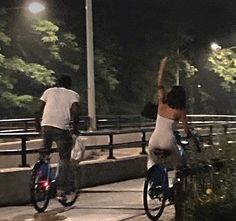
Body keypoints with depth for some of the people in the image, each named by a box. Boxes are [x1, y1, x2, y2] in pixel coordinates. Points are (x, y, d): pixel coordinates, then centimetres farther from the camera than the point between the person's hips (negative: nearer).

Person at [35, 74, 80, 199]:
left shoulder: (49, 91, 20)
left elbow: (39, 110, 10)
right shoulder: (73, 94, 13)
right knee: (64, 158, 5)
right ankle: (61, 189, 1)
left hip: (46, 126, 3)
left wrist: (37, 126, 20)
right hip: (62, 128, -2)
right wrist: (75, 128, 6)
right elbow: (74, 112, -4)